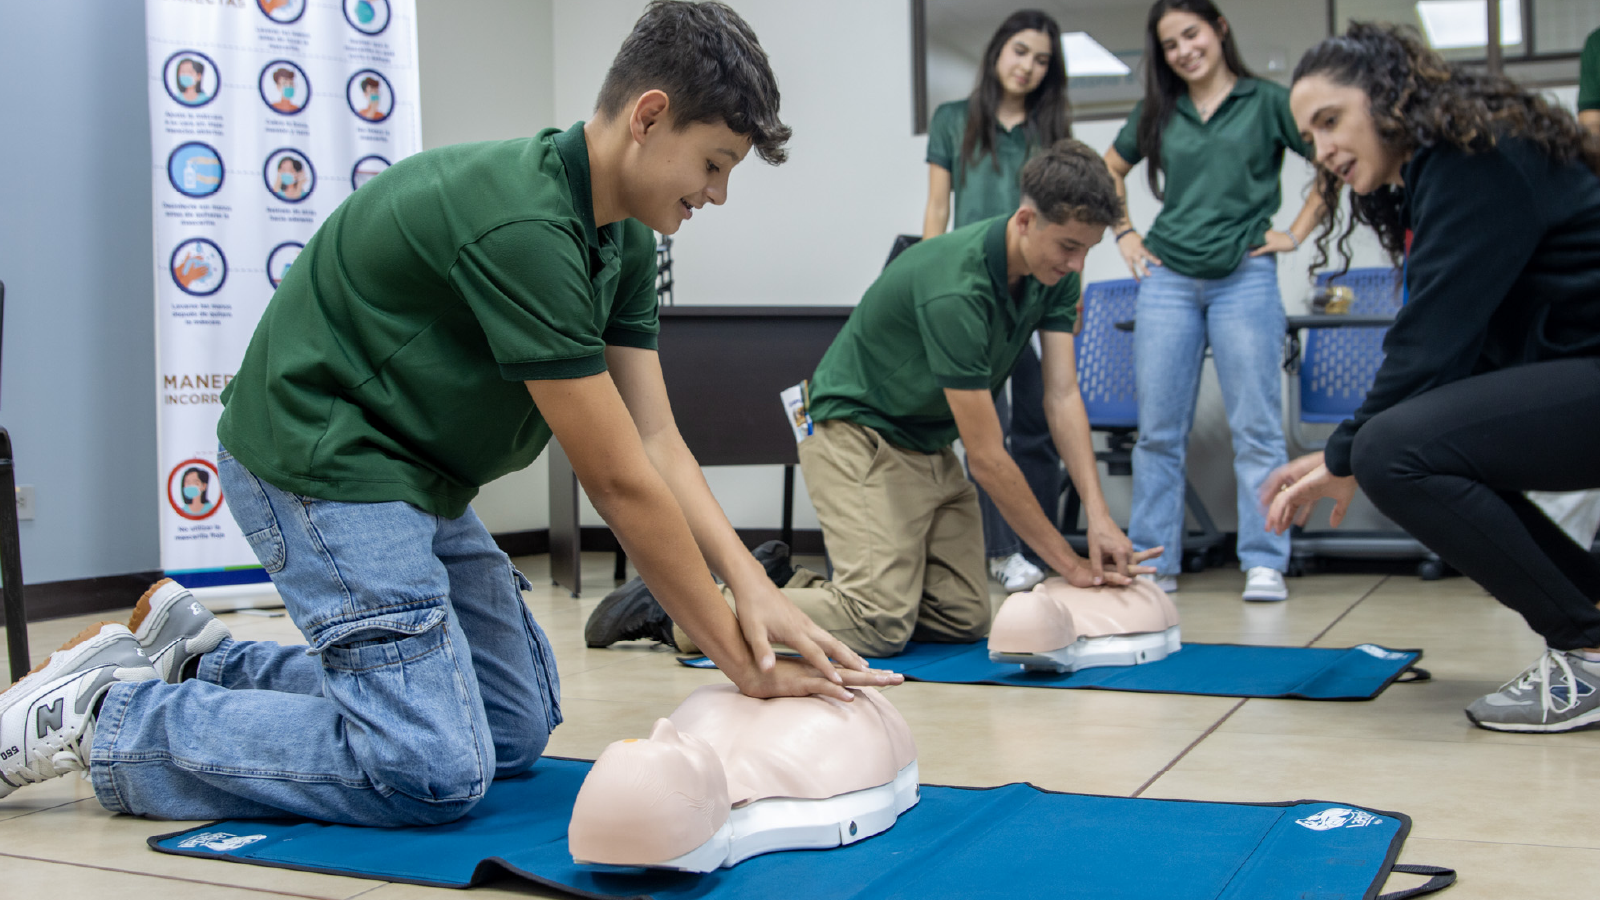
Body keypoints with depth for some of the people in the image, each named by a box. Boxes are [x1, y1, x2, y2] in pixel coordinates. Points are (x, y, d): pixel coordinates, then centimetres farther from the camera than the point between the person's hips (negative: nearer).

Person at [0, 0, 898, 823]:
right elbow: (620, 482, -25)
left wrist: (753, 584, -15)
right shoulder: (522, 226, -28)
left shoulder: (623, 238, 2)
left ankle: (202, 658, 19)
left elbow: (656, 440, 0)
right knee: (434, 768, -16)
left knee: (518, 727, 12)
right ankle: (103, 720, -1)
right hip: (323, 464, -10)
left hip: (414, 476, 10)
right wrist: (742, 661, -17)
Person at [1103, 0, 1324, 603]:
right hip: (1168, 278, 3)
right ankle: (1153, 561, 10)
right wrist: (1124, 234, 15)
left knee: (1255, 426, -3)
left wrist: (1296, 232, -3)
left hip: (1244, 277, -3)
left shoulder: (1267, 102, 2)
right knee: (1158, 429, 3)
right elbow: (1110, 171, 26)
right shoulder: (1157, 112, 12)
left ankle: (1264, 563, 2)